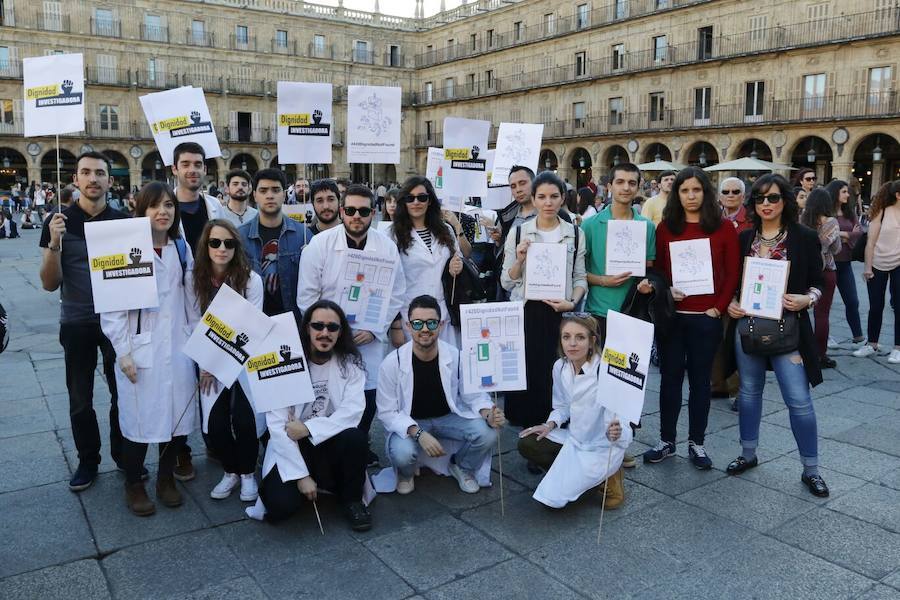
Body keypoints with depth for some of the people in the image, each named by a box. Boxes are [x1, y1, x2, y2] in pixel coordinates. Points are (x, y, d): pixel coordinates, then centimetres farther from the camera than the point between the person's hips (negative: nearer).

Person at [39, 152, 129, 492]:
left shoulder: (124, 221, -2)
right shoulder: (59, 221, -4)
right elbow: (50, 284, -7)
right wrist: (55, 244, -23)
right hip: (76, 323, 0)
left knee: (123, 392, 9)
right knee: (80, 398, 9)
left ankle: (123, 455, 27)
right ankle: (88, 461, 26)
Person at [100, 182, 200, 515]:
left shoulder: (182, 249, 9)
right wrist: (123, 352, -11)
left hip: (178, 349, 4)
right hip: (141, 349, -4)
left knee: (179, 416, 7)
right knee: (141, 419, 1)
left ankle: (166, 478, 28)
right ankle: (133, 484, 24)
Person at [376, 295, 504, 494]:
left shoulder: (456, 357, -15)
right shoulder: (392, 363, -19)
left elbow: (474, 394, -4)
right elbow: (387, 412, -15)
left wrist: (487, 414, -27)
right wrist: (418, 433, -31)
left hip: (448, 417, 2)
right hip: (409, 423, -2)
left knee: (487, 434, -23)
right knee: (402, 453, -34)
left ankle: (461, 467, 12)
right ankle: (406, 473, 8)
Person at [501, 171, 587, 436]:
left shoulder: (575, 234, 6)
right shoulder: (518, 232, 2)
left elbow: (580, 277, 7)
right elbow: (506, 282, 4)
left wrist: (572, 302, -10)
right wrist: (519, 260, -14)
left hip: (561, 312, 1)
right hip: (526, 312, 0)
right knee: (526, 371, 0)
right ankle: (527, 426, 16)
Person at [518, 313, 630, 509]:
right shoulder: (560, 367, -6)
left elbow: (614, 424, -25)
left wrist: (614, 433, -47)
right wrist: (551, 424, -6)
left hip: (602, 447, -7)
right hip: (575, 439, 7)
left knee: (553, 496, -13)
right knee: (526, 444, -6)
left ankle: (608, 476, 7)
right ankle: (573, 472, 8)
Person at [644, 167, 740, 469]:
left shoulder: (723, 228, 0)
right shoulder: (665, 227, 3)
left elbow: (732, 274, 1)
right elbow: (656, 268, 7)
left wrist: (718, 308, -6)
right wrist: (666, 290, -11)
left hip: (706, 318, -1)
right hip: (671, 316, 1)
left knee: (700, 379, 10)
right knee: (670, 377, 9)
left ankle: (696, 442, 22)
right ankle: (666, 440, 21)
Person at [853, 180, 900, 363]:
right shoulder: (881, 213, -4)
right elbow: (871, 242, -3)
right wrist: (867, 267, -6)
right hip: (878, 265, 0)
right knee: (875, 307, 9)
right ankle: (872, 344, 22)